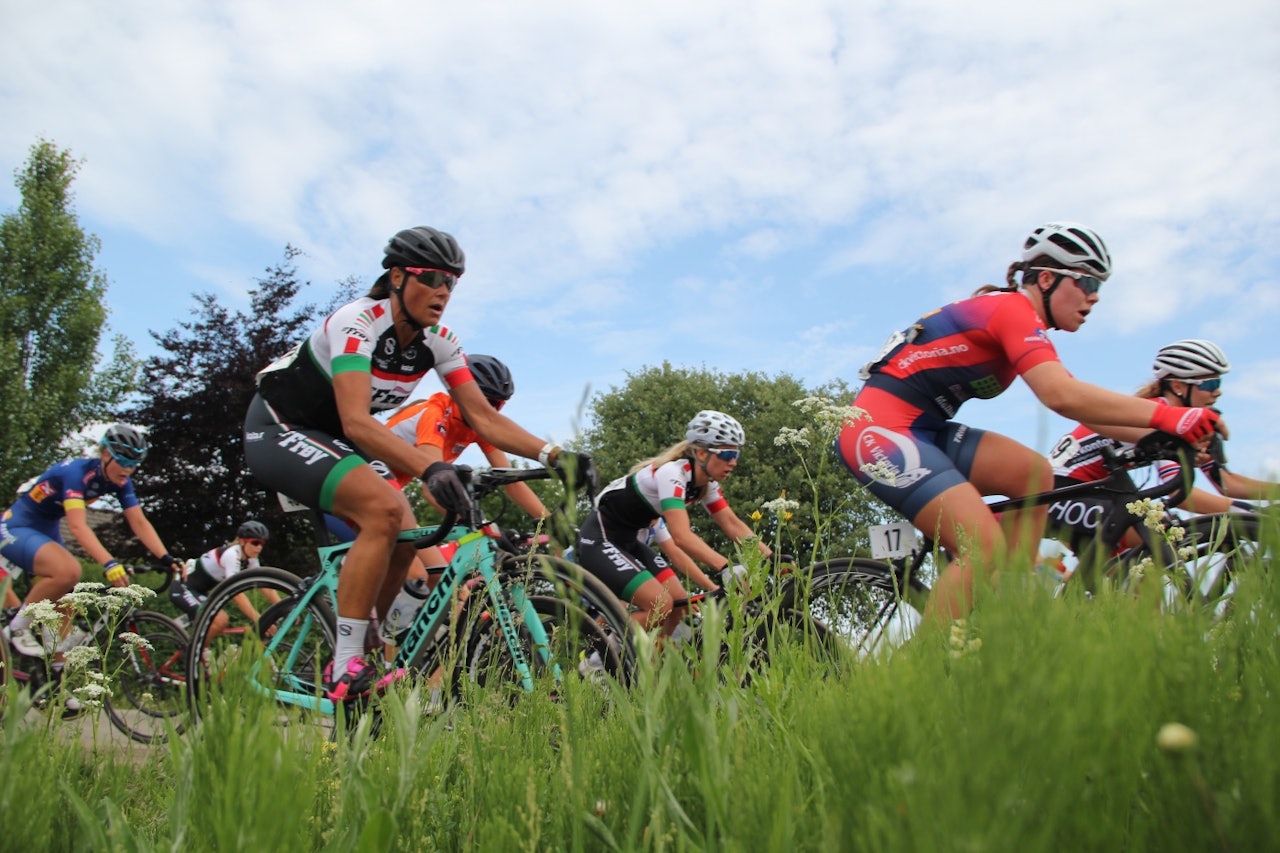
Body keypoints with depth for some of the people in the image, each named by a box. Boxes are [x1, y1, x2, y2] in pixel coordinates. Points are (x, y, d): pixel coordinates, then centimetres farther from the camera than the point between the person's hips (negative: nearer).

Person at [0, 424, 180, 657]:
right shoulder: (76, 472, -29)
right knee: (68, 571, -32)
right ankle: (19, 627, -12)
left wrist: (166, 558, -26)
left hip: (47, 532, 8)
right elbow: (78, 526, -40)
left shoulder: (119, 481, -8)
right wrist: (109, 563, -53)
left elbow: (139, 523, -12)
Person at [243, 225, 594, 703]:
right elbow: (356, 421, -41)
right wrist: (430, 468, -55)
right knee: (383, 510, -29)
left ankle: (342, 667, 8)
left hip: (329, 437, 8)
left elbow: (484, 417, -12)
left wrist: (553, 456, -26)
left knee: (406, 539, -8)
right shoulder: (358, 322, -28)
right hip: (278, 429, -8)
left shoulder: (438, 342, -7)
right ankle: (347, 672, -23)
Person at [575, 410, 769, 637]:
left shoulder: (706, 484, -1)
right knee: (662, 605, -19)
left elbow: (733, 525, -1)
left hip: (629, 542, 9)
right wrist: (727, 567, -48)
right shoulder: (672, 474, -27)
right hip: (598, 541, -9)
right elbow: (682, 536, -38)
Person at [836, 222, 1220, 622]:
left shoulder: (1021, 324, 18)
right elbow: (1062, 396, -28)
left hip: (919, 430, 10)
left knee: (1034, 474, -3)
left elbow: (1085, 404, 13)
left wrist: (1158, 438, 2)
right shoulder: (1013, 309, -12)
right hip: (879, 430, -10)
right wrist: (1164, 415, -28)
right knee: (987, 550, -18)